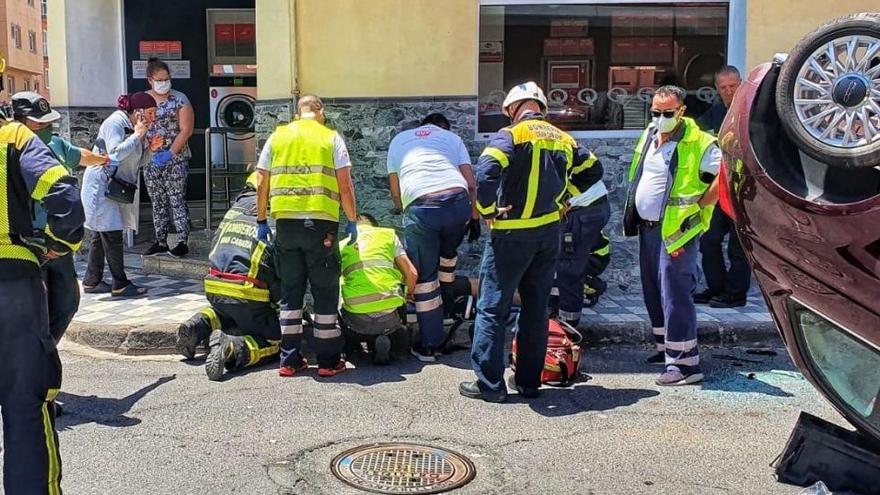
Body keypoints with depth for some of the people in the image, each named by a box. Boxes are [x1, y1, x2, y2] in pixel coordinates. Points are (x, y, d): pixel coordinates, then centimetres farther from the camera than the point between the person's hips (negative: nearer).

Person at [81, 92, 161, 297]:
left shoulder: (136, 128, 13)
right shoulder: (115, 123, -14)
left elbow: (139, 162, 15)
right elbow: (116, 153, -28)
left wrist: (150, 148, -3)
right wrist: (137, 136, -22)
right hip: (100, 186, -10)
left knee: (101, 235, 13)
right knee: (112, 235, -9)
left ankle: (91, 282, 19)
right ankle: (120, 285, -8)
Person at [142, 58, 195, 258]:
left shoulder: (179, 99, -5)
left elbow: (186, 130, -10)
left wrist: (170, 153, -18)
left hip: (176, 158, -5)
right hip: (150, 160, 5)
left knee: (177, 201, -5)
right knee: (158, 203, 11)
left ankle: (183, 242, -3)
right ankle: (160, 242, 19)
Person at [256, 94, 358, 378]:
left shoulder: (277, 137, 12)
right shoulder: (331, 138, 4)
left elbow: (261, 184, 10)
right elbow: (345, 186, -1)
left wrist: (261, 220, 18)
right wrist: (352, 221, 7)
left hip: (286, 222, 3)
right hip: (321, 223, -3)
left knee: (291, 291, 12)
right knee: (325, 293, 6)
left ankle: (289, 360, 16)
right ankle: (328, 361, 10)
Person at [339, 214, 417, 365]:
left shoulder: (342, 244, 19)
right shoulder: (388, 234, 17)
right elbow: (411, 273, 10)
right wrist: (409, 295, 30)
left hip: (357, 318, 1)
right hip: (390, 314, -1)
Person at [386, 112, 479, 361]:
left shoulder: (399, 140, 29)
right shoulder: (452, 138, 26)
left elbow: (395, 193, 25)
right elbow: (471, 184, 14)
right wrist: (475, 218, 21)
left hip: (420, 207, -1)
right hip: (458, 202, 1)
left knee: (424, 276, 8)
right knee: (447, 254, 30)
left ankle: (429, 345, 13)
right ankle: (446, 306, 43)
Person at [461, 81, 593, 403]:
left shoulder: (512, 135, -10)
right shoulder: (563, 139, 10)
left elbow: (486, 170, -26)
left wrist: (487, 210, -14)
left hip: (512, 234, -6)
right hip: (549, 232, 6)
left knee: (492, 308, 2)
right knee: (536, 308, 14)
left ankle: (489, 384, 3)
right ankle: (529, 381, 20)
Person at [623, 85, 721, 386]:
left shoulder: (699, 144, -14)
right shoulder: (648, 136, 10)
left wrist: (697, 207, -15)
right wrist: (633, 212, 18)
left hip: (675, 231, -8)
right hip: (647, 228, 8)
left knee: (674, 293, -10)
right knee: (653, 292, 16)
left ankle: (685, 363, -6)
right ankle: (666, 348, 31)